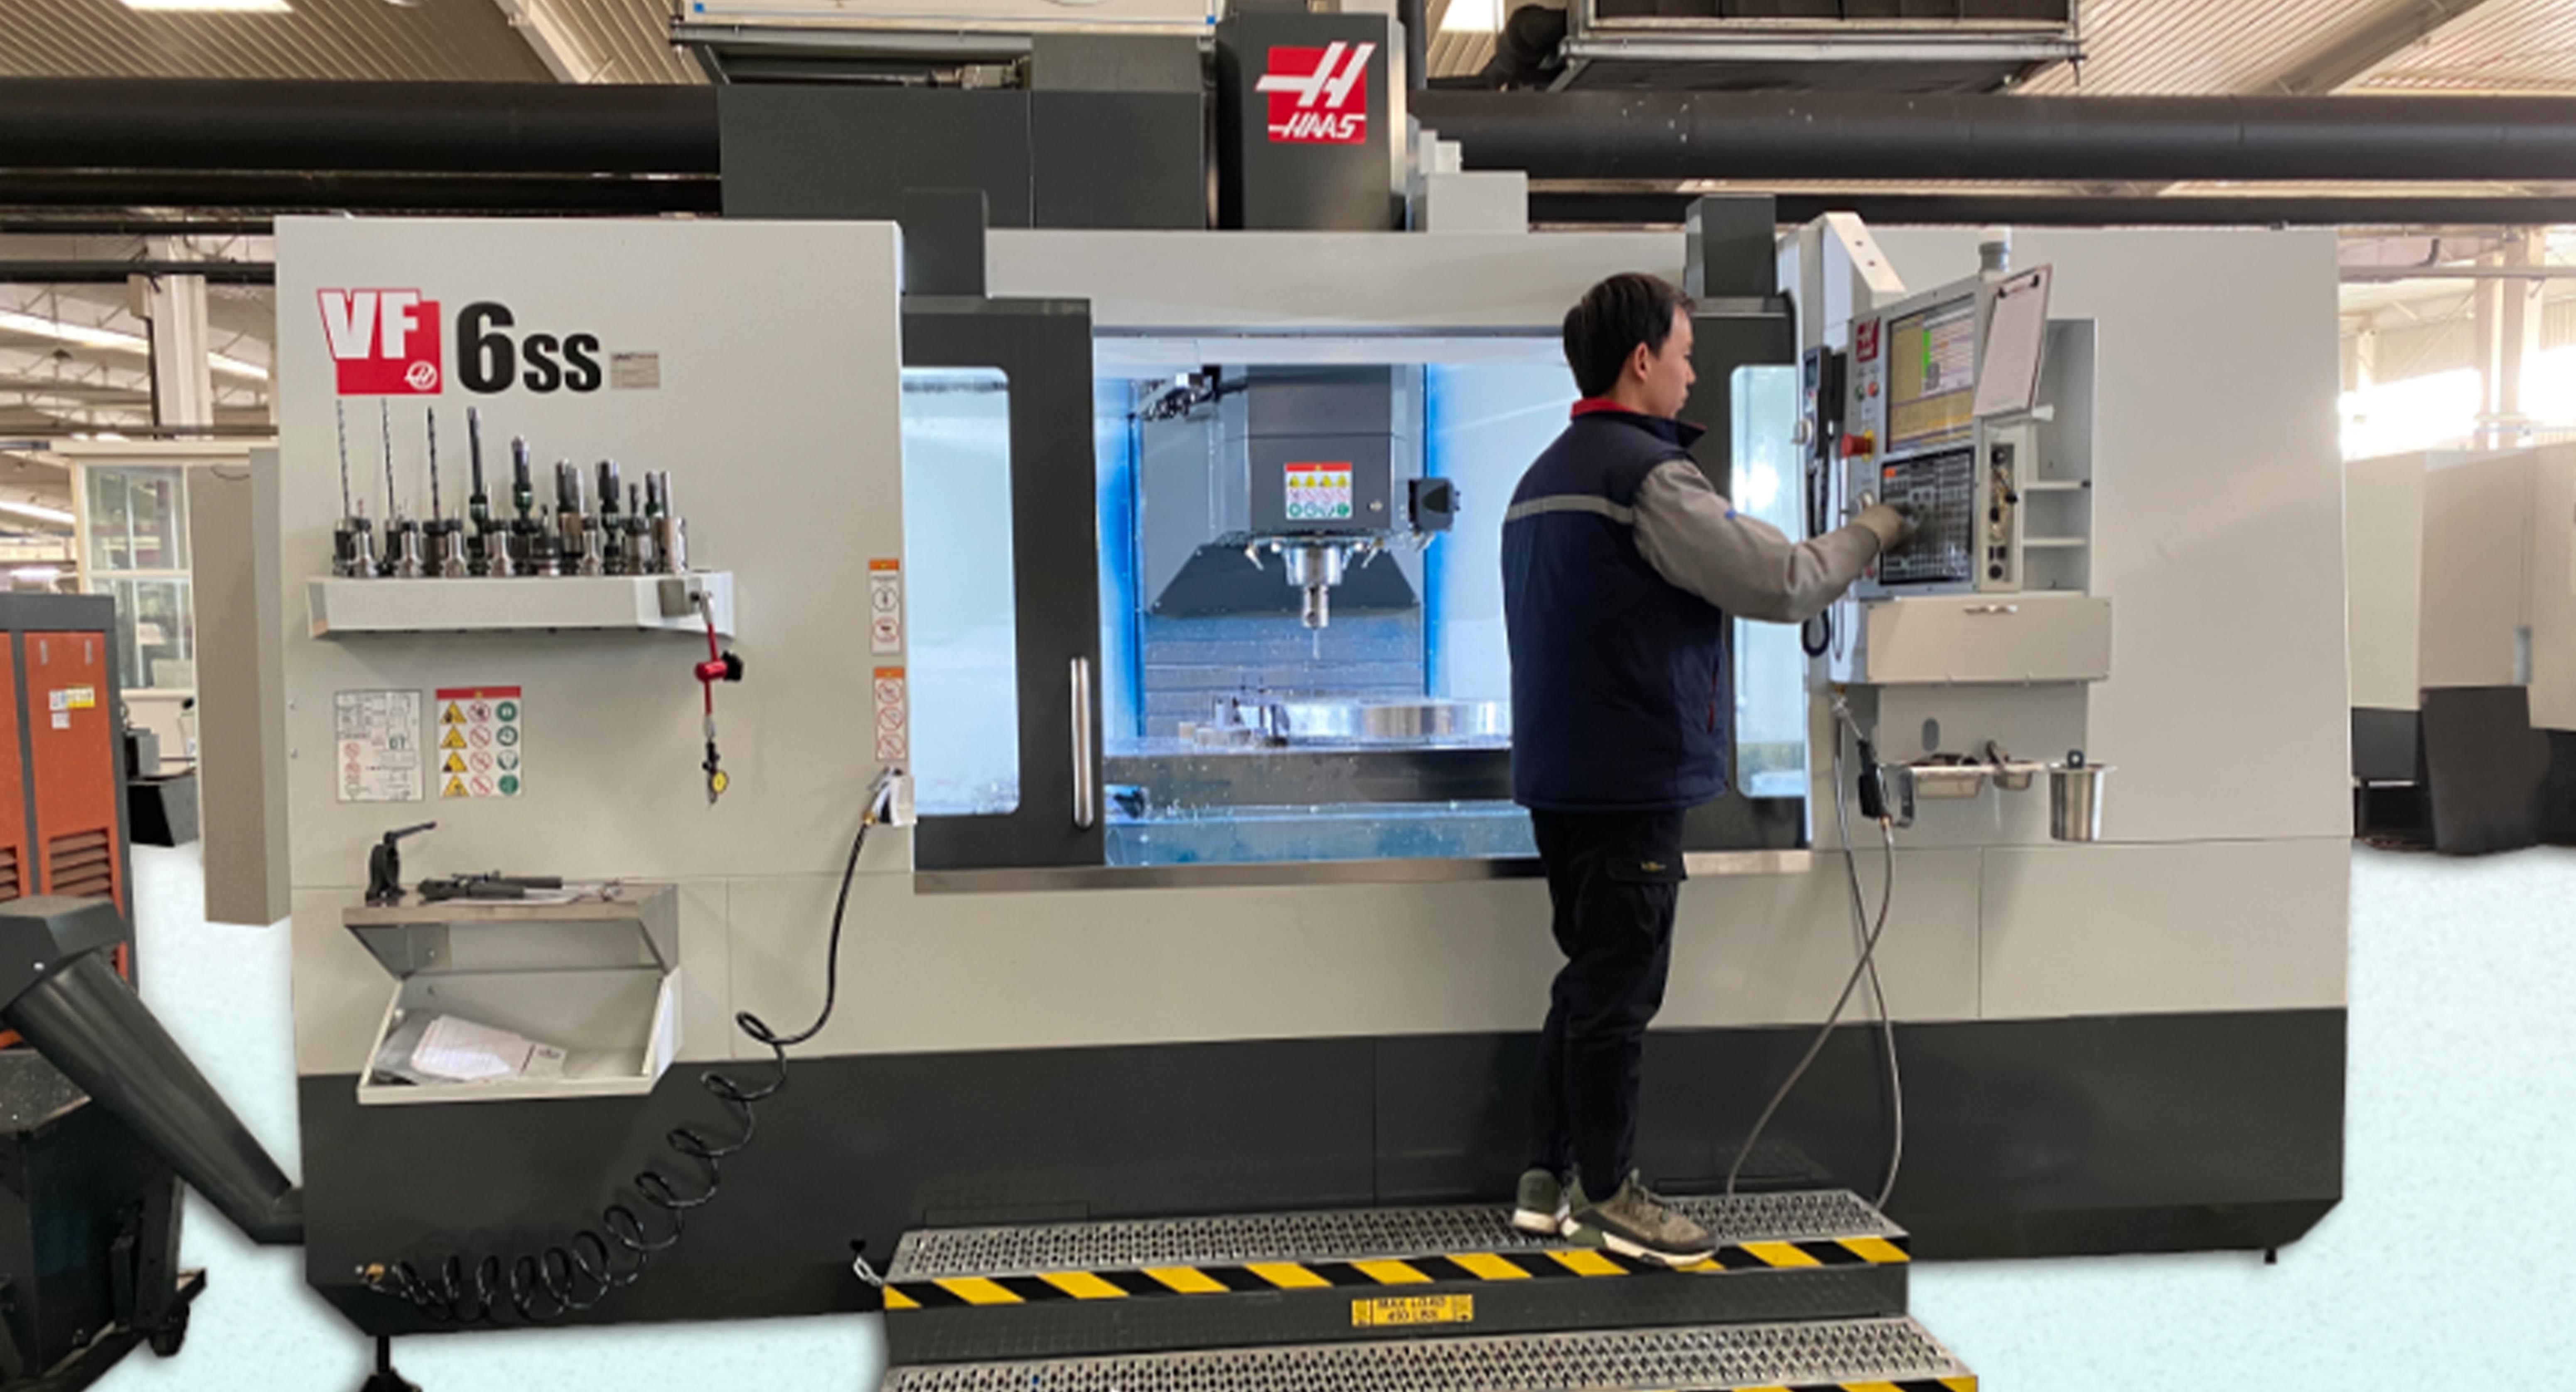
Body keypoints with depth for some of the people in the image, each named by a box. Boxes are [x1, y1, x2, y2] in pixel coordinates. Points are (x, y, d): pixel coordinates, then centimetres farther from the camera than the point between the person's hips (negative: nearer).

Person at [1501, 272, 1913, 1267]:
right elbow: (1782, 582, -17)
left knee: (1589, 978, 17)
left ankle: (1548, 1180, 24)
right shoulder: (1647, 474, -15)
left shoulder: (1543, 477, 16)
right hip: (1632, 779, -9)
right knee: (1619, 989, 1)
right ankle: (1607, 1194, 13)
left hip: (1560, 774, 10)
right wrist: (1872, 533, 1)